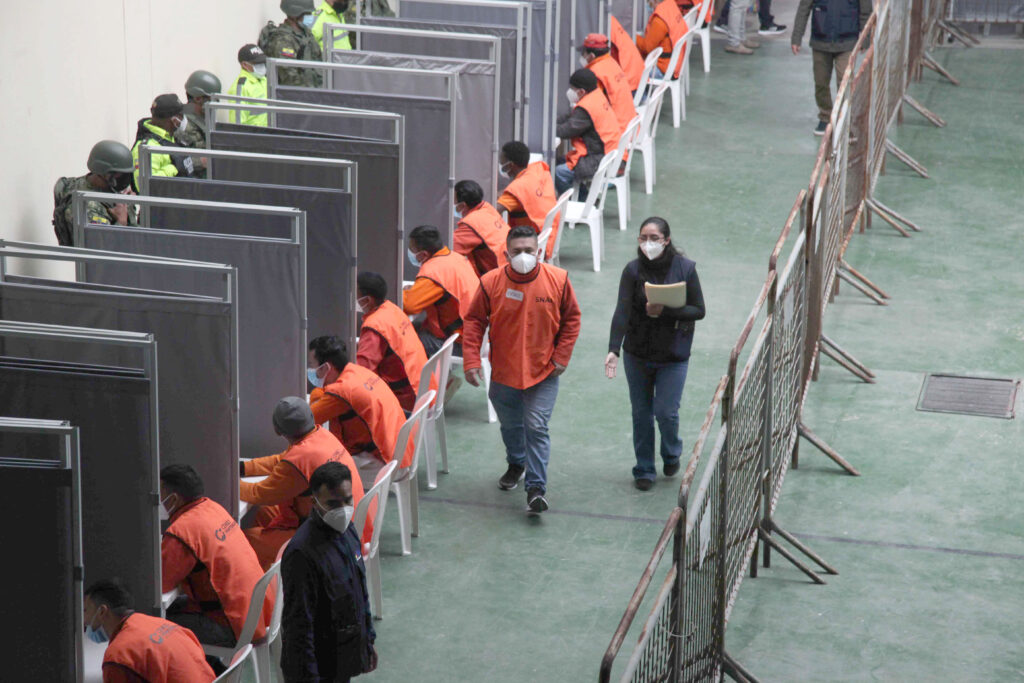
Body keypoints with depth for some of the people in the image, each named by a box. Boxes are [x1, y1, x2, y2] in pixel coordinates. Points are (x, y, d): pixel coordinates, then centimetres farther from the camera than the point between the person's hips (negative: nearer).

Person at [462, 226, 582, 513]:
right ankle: (516, 464, 48)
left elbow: (571, 319, 2)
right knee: (510, 425, 19)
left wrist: (561, 357, -4)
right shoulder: (491, 282, -11)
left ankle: (536, 487, -8)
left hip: (543, 371, -2)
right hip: (504, 371, 2)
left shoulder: (558, 280, -9)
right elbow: (474, 322, -4)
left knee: (536, 427, -12)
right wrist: (472, 361, -13)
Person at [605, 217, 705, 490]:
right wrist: (613, 350, -33)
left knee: (666, 412, -1)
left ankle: (671, 454, 31)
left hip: (673, 355, -1)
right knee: (641, 413, 11)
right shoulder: (633, 270, -11)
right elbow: (622, 312, -20)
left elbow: (698, 310, -8)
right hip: (637, 354, 1)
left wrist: (665, 311, -24)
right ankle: (644, 470, 28)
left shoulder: (685, 269, -10)